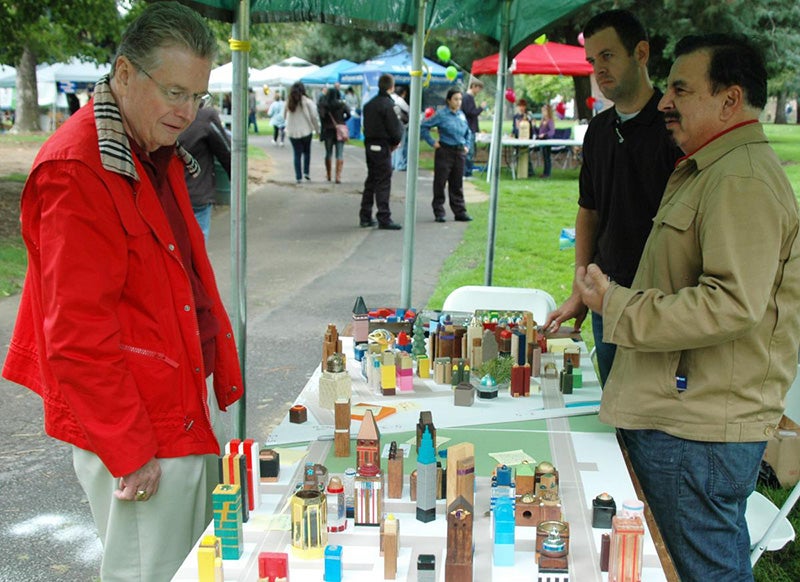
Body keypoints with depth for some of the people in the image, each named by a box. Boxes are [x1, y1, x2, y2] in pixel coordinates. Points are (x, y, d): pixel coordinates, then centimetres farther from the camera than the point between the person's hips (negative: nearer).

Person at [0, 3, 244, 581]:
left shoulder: (160, 154, 12)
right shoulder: (76, 169, -18)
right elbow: (77, 329, -20)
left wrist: (222, 381, 14)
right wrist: (127, 450, -18)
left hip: (188, 407, 9)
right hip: (136, 430, -9)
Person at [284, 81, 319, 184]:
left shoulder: (289, 102, 1)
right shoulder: (307, 101, -8)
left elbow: (285, 116, 2)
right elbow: (314, 116, -6)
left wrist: (287, 128, 12)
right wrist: (317, 129, 3)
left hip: (293, 132, 2)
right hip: (306, 131, -2)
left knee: (297, 154, 7)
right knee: (307, 152, 18)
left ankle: (298, 177, 4)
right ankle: (306, 172, 9)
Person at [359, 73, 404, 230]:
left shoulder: (369, 104, 11)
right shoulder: (388, 104, -14)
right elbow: (395, 130, -16)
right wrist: (396, 142, 6)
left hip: (369, 145, 8)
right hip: (382, 147, -8)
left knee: (370, 181, 14)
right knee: (383, 183, -5)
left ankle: (365, 217, 18)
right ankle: (384, 218, -5)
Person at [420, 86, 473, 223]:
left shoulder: (461, 114, 9)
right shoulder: (441, 114, -8)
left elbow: (467, 132, 25)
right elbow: (423, 127, -7)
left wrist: (466, 145, 12)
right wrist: (432, 142, -9)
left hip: (459, 152, 5)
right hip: (445, 151, -5)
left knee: (457, 184, 10)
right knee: (440, 182, 1)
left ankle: (460, 212, 15)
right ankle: (439, 213, 8)